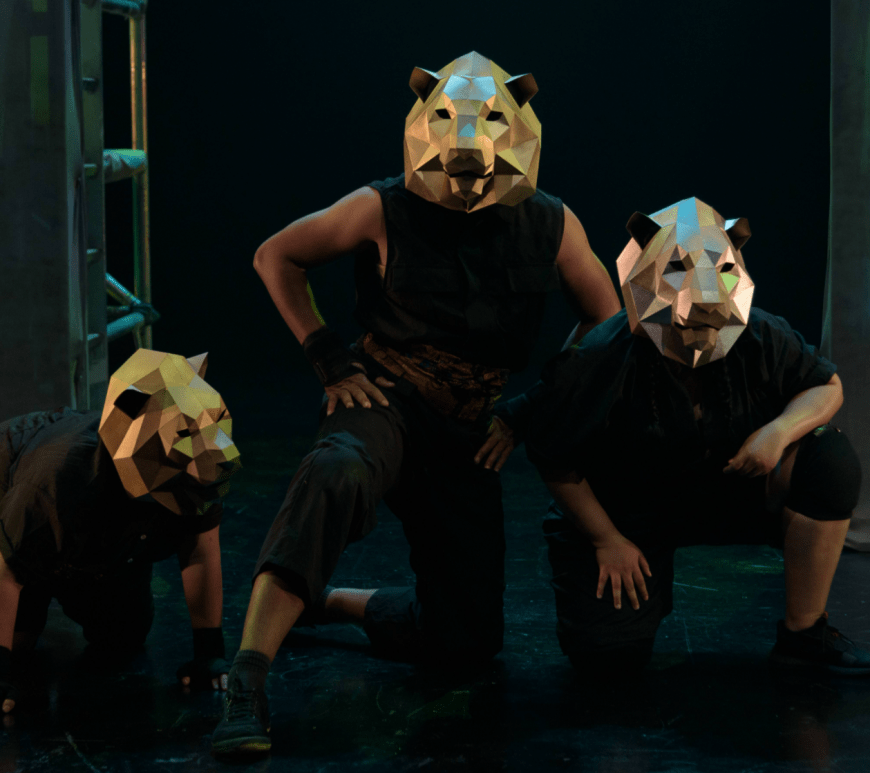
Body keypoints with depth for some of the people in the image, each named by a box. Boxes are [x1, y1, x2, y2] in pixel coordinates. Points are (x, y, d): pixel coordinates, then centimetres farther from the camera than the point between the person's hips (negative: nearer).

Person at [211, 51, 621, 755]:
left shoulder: (552, 227, -1)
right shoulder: (385, 211, -9)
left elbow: (605, 320, 11)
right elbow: (275, 257, 3)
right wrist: (331, 361, -4)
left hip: (470, 435, 4)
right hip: (386, 401, -4)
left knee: (468, 640, 4)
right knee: (336, 475, -43)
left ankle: (325, 600, 29)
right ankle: (248, 684, -47)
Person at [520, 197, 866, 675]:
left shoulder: (760, 339, -15)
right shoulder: (599, 362, -26)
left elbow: (826, 387, 1)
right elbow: (554, 460, -15)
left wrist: (781, 430, -22)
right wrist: (606, 541, -10)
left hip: (728, 499, 4)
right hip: (628, 517, -3)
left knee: (830, 457, -20)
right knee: (608, 656, -19)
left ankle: (803, 631, -9)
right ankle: (652, 583, 19)